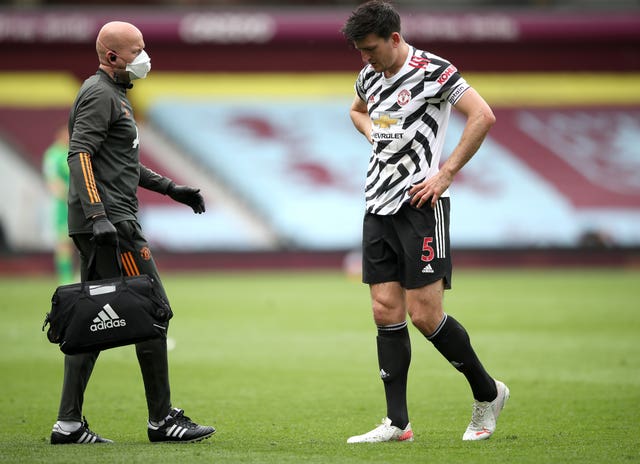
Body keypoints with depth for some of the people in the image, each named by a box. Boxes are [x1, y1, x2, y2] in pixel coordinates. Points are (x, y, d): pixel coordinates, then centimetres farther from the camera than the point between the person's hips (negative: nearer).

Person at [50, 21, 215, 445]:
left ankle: (69, 422, 6)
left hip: (105, 222, 11)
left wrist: (171, 189, 32)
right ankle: (162, 418, -1)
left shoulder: (114, 95, 23)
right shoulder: (100, 95, -10)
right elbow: (80, 155, -21)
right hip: (111, 221, -11)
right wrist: (98, 215, -31)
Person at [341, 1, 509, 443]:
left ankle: (488, 393, 11)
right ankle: (397, 423, 4)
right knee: (386, 311, 2)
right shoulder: (370, 75, 13)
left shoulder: (431, 71, -11)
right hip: (379, 206, 7)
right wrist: (376, 136, 14)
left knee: (424, 314, -9)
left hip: (420, 204, -7)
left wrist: (446, 173, -17)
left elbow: (483, 115, -18)